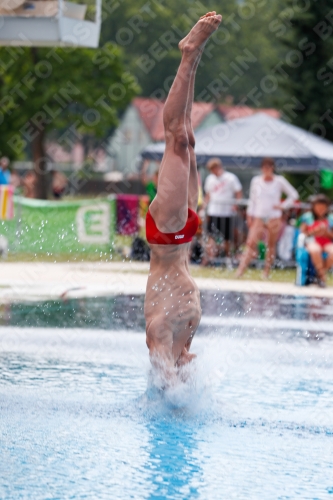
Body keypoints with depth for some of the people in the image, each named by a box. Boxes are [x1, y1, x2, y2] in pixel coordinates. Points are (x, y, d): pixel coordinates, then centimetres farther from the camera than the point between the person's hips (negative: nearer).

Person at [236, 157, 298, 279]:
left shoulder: (279, 181, 1)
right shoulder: (256, 181, 7)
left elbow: (294, 195, 7)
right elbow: (252, 199, 12)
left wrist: (282, 205, -3)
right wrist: (249, 215, 6)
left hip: (274, 217, -1)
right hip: (259, 217, 1)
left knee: (271, 245, 3)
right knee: (251, 242, -14)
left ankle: (267, 271, 10)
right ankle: (240, 270, -20)